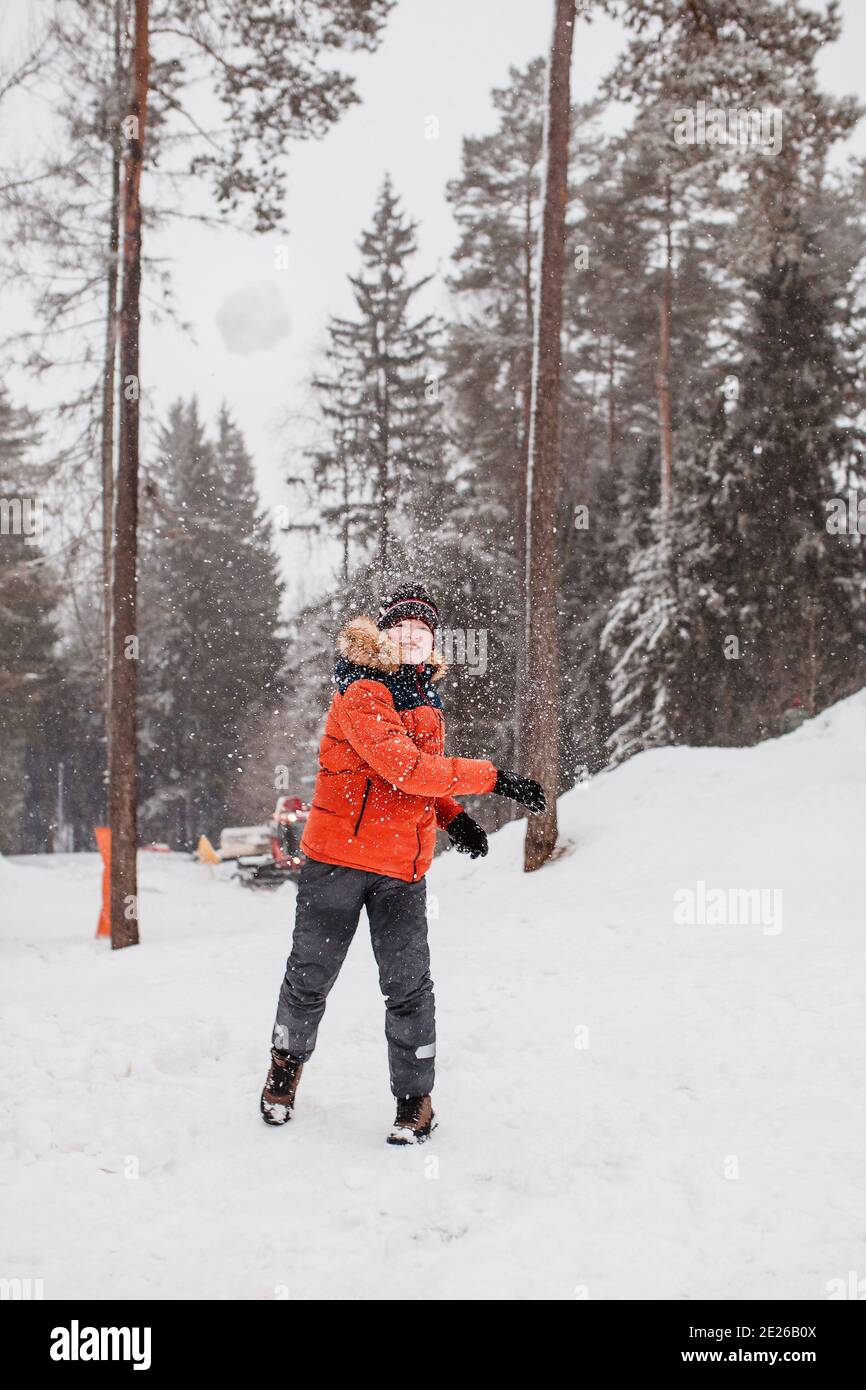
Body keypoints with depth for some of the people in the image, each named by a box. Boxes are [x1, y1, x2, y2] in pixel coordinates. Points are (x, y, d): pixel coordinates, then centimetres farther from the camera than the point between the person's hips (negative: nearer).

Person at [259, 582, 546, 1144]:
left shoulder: (426, 695, 11)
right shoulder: (362, 692, -14)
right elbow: (402, 767, -26)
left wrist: (451, 814, 7)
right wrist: (491, 777, -25)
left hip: (404, 866, 5)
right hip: (338, 855, -5)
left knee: (409, 986, -2)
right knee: (311, 976, 8)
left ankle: (415, 1096, 13)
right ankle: (288, 1059, 35)